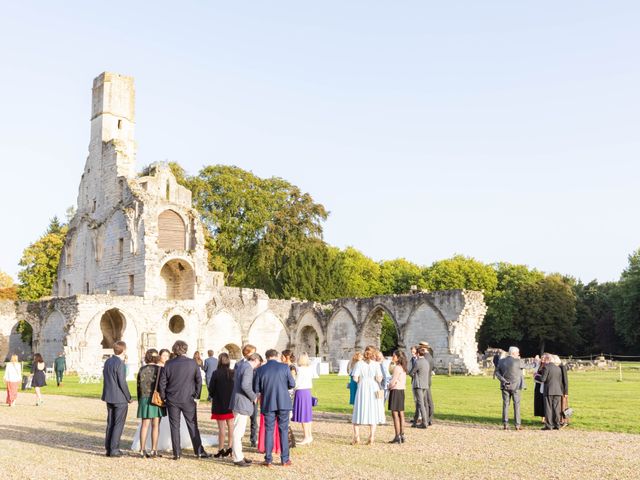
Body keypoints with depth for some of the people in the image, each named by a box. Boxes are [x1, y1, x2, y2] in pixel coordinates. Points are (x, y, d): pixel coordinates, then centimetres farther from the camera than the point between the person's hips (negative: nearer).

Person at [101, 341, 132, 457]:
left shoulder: (107, 362, 8)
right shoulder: (119, 363, -17)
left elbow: (106, 379, 11)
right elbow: (122, 382, -17)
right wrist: (129, 397, -7)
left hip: (109, 397, 8)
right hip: (120, 399, -8)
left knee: (110, 423, 13)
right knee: (118, 424, 1)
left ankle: (108, 448, 16)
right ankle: (114, 450, 2)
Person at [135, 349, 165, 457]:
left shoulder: (141, 370, 3)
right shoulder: (160, 369, -8)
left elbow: (138, 386, 8)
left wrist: (140, 401, 18)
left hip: (144, 399, 3)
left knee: (144, 425, 8)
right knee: (155, 425, 3)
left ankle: (142, 450, 8)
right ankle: (154, 450, 4)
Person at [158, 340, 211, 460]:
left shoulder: (168, 364, -3)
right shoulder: (193, 363, -4)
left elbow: (162, 382, 0)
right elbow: (199, 381, -3)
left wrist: (163, 397, 9)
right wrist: (196, 396, 6)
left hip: (172, 400, 0)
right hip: (188, 400, 0)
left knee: (175, 427, 7)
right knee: (193, 426, 8)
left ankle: (177, 453, 9)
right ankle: (199, 451, 10)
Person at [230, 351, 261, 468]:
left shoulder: (240, 366, 13)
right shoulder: (248, 368, -15)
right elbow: (245, 385, -26)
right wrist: (253, 397, -13)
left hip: (238, 402, 10)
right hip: (242, 403, -10)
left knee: (239, 431, 17)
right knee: (238, 431, -5)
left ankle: (238, 455, 26)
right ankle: (237, 458, 0)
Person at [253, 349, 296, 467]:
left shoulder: (260, 370, -3)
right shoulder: (284, 367, -5)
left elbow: (256, 389, -1)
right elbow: (292, 384, -2)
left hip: (268, 404, 0)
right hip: (283, 403, 0)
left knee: (269, 431, 9)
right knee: (283, 430, 8)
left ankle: (268, 459, 10)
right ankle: (285, 459, 10)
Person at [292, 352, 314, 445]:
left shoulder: (300, 369, -15)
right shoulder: (309, 369, 10)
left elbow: (296, 383, -15)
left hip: (301, 392, -9)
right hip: (307, 391, 9)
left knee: (302, 415, -2)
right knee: (307, 414, 15)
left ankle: (306, 437, 1)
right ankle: (309, 436, 20)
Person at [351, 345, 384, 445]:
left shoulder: (359, 364, -3)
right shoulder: (376, 364, -4)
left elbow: (355, 378, -8)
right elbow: (379, 378, -10)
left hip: (362, 388, 0)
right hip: (373, 389, 0)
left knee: (358, 411, 8)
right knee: (373, 412, 10)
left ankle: (356, 437, 2)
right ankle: (372, 436, 7)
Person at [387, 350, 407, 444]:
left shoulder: (397, 367, -16)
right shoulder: (403, 368, 12)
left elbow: (393, 381, -16)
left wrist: (389, 387, 3)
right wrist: (391, 385, 11)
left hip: (395, 391, -9)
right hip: (401, 390, 9)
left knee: (395, 414, -7)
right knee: (401, 414, 11)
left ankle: (397, 437, -8)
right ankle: (402, 435, 14)